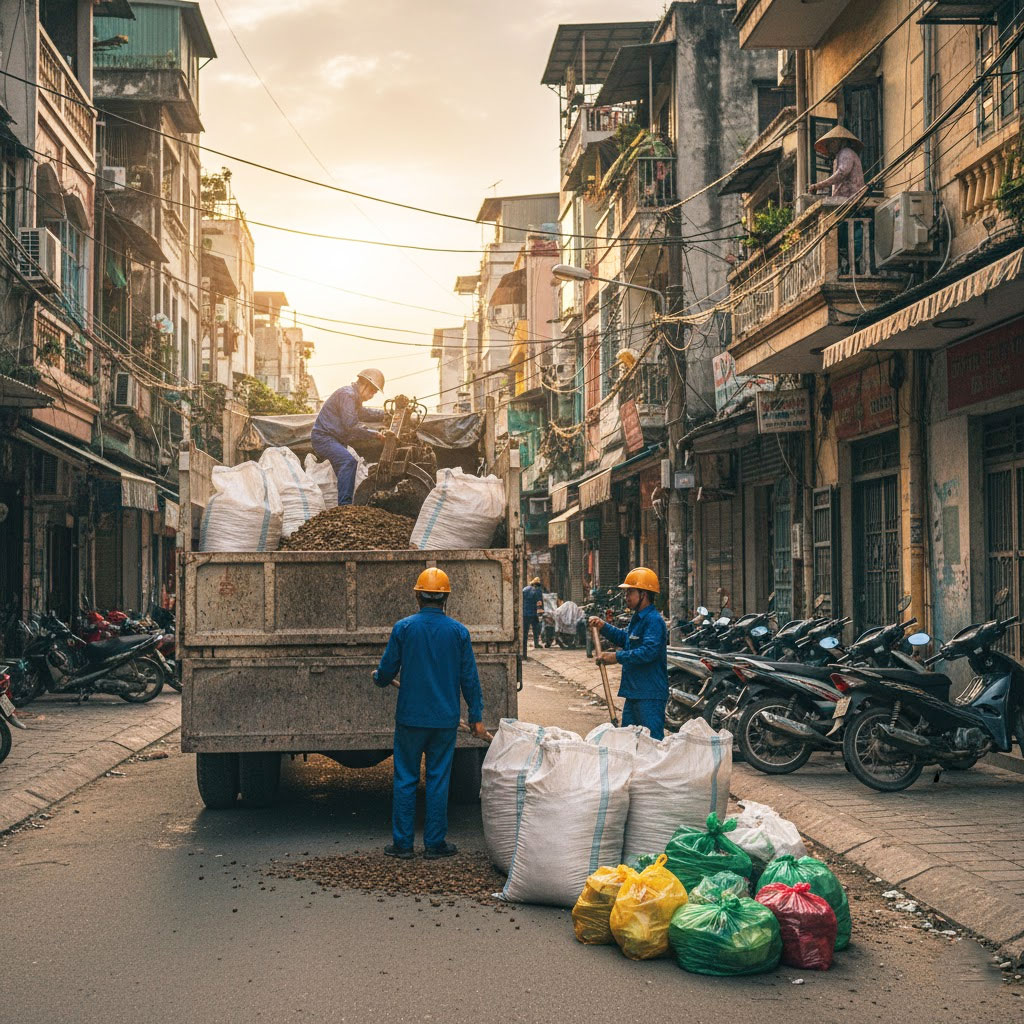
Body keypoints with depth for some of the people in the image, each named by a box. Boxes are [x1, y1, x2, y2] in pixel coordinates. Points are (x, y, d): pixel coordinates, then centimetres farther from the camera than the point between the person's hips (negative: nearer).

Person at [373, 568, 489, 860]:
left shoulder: (403, 628, -5)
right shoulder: (458, 632, -2)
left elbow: (386, 672, 0)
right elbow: (470, 679, 0)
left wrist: (379, 678, 24)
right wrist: (476, 717, 8)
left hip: (410, 718, -1)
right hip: (445, 720, 1)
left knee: (405, 780, 7)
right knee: (438, 780, 7)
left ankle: (402, 843, 11)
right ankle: (434, 843, 11)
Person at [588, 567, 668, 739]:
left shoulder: (653, 620, -17)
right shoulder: (637, 619, 17)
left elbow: (649, 651, -27)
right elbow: (624, 639, 31)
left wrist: (617, 657, -23)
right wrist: (604, 627, 16)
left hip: (650, 694, -11)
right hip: (634, 692, 11)